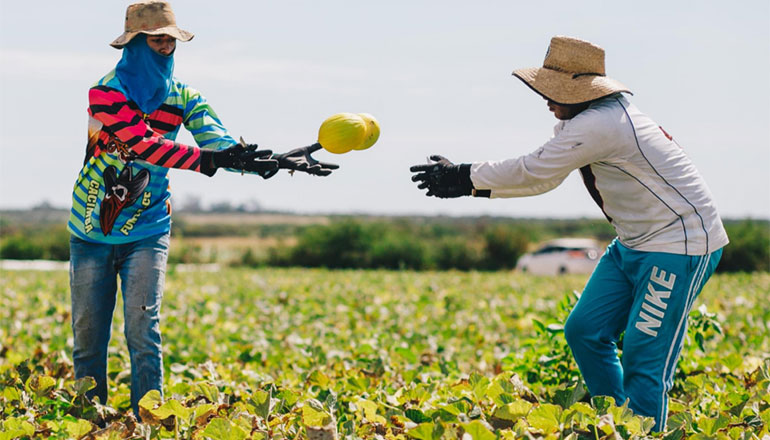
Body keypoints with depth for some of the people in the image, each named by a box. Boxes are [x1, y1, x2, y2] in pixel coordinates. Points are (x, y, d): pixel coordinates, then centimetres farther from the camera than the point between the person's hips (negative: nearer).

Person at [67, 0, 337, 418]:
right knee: (88, 337, 4)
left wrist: (277, 160, -26)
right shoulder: (106, 93, -12)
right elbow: (140, 145, -26)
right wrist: (210, 160, -36)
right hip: (91, 233, -1)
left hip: (146, 233, 1)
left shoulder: (183, 98, 2)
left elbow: (223, 145, -9)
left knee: (142, 332, -11)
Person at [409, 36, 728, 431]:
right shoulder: (585, 123, 9)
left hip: (680, 244, -10)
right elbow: (543, 177, 14)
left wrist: (464, 177, -8)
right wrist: (471, 185, 7)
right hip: (634, 243, 10)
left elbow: (533, 171, -19)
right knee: (585, 331, 8)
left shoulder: (599, 125, -24)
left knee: (644, 359, -10)